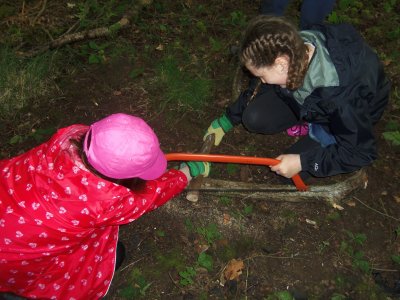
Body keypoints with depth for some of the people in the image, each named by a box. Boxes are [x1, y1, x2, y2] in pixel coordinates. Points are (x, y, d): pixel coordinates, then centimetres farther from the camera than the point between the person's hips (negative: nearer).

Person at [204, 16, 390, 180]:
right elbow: (259, 87, -5)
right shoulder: (294, 48, -26)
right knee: (254, 118, -15)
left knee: (289, 173, -13)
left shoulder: (340, 95, -43)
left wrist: (302, 162, -30)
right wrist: (226, 122, -1)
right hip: (310, 100, 5)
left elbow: (361, 152, -29)